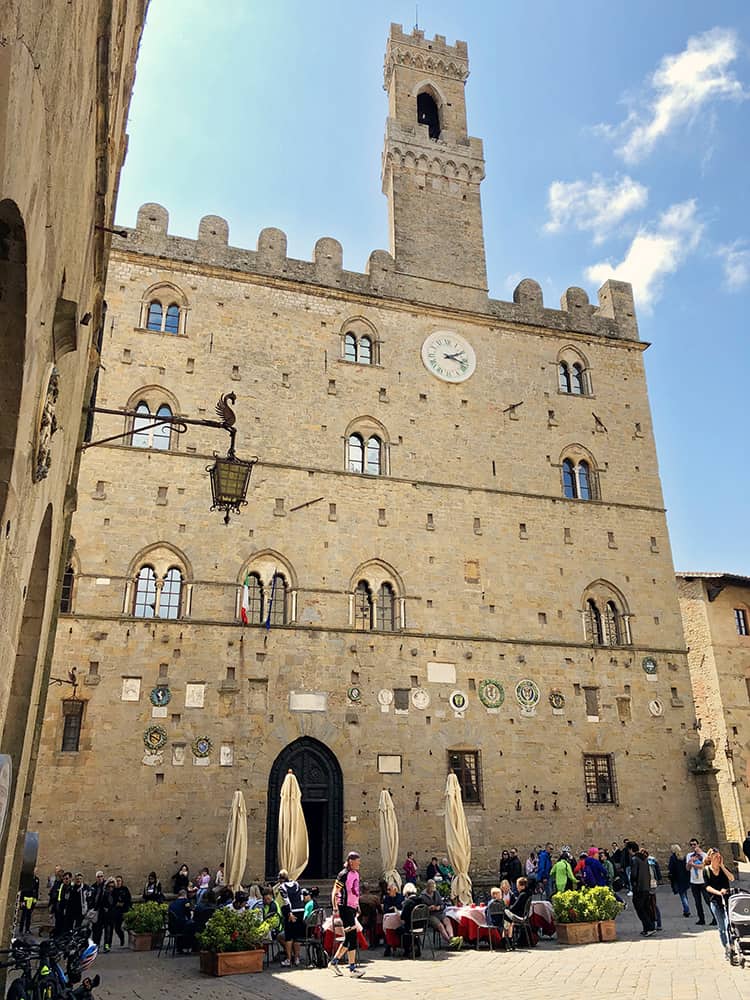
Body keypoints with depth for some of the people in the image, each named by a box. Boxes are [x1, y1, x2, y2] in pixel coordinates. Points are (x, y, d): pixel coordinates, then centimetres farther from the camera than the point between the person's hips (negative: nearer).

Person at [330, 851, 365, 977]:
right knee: (352, 936, -7)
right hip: (345, 907, -9)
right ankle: (352, 968, -1)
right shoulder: (344, 874, -14)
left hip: (353, 907, 9)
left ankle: (334, 961, 25)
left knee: (349, 938, 13)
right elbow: (335, 893, -15)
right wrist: (335, 909, -23)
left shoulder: (356, 873, 11)